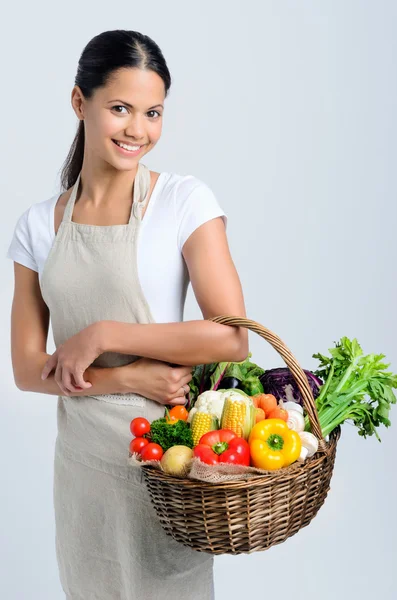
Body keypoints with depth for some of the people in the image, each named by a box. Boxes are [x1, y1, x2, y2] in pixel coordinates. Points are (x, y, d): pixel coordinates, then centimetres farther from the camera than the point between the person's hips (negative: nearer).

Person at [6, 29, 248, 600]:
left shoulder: (186, 200, -9)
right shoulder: (39, 224, 1)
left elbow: (232, 337, -18)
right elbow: (28, 370, 0)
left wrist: (102, 336, -16)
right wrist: (130, 378, -15)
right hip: (81, 456, 4)